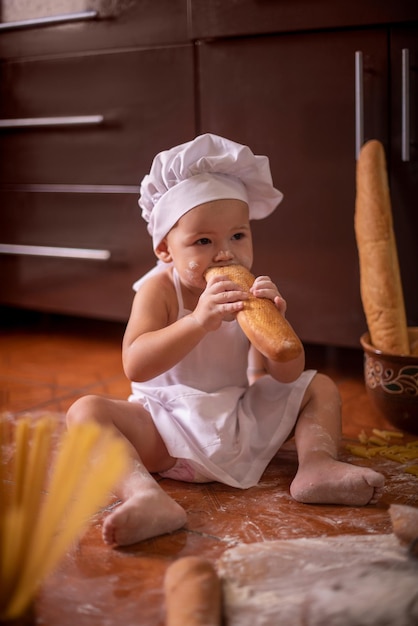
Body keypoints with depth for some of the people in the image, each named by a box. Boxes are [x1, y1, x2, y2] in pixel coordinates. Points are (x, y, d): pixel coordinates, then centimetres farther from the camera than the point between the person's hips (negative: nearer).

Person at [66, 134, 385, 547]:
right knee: (86, 411, -26)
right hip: (170, 432, -3)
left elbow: (288, 375, -8)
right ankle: (147, 497, -47)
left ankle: (316, 467, -22)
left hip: (246, 425, 4)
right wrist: (199, 321, -40)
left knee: (320, 387, 1)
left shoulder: (251, 292, -3)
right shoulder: (159, 290, -12)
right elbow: (135, 367, -28)